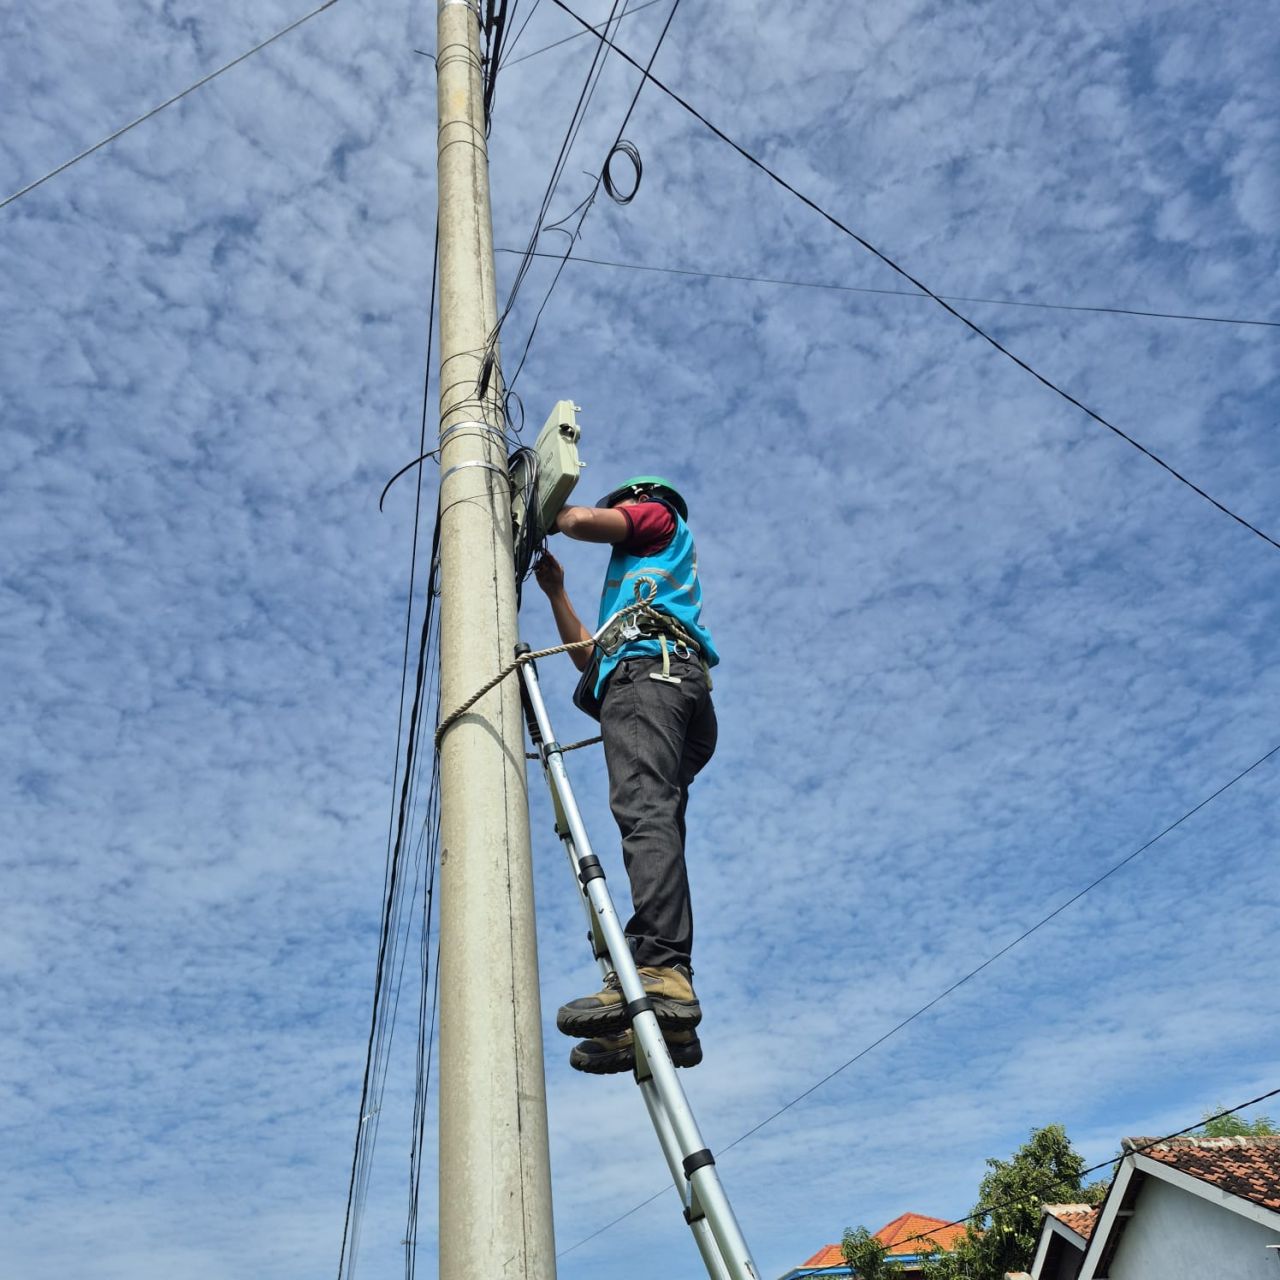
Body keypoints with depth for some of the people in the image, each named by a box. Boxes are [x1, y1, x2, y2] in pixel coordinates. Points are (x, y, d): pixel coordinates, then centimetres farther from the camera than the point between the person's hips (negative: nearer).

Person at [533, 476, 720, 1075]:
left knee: (644, 811, -29)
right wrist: (556, 592, 43)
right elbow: (590, 658, 39)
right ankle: (664, 1016, -21)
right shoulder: (636, 579, 44)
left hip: (647, 670, -9)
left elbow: (583, 521, 6)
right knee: (654, 823, -8)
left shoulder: (661, 518, 23)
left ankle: (658, 968, -48)